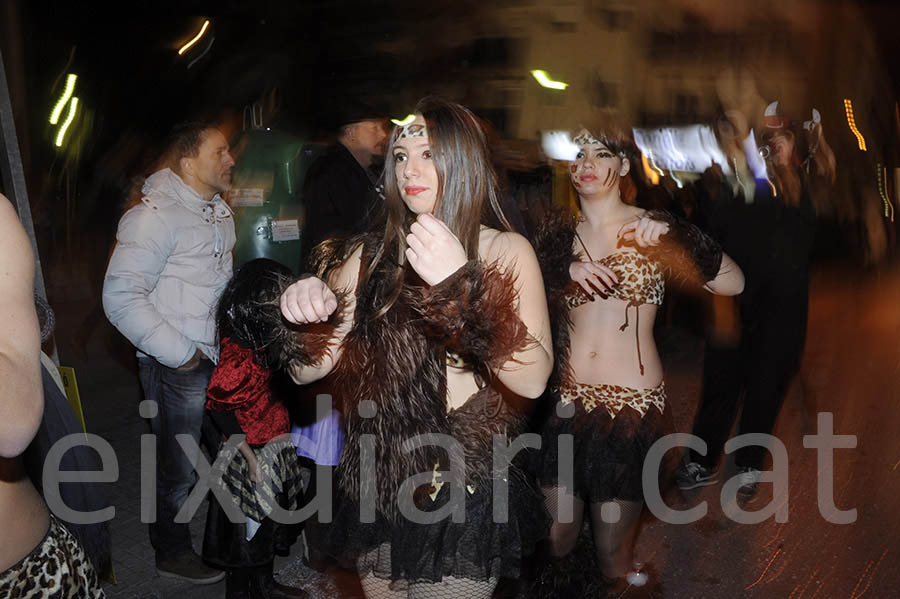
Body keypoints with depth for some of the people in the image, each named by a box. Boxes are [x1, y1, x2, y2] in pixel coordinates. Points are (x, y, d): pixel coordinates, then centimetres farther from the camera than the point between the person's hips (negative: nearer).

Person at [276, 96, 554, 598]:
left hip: (465, 497, -3)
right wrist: (307, 316, -20)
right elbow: (308, 369, 1)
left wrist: (460, 286, -28)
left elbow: (534, 379, -19)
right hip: (376, 492, 3)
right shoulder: (370, 256, 1)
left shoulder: (504, 251, -6)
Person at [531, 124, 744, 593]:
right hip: (565, 399, 2)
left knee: (612, 551, 8)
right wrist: (567, 270, -12)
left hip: (632, 403, -2)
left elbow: (733, 284, -9)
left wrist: (673, 241, -21)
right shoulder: (558, 233, 6)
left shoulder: (655, 228, -1)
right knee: (557, 537, 11)